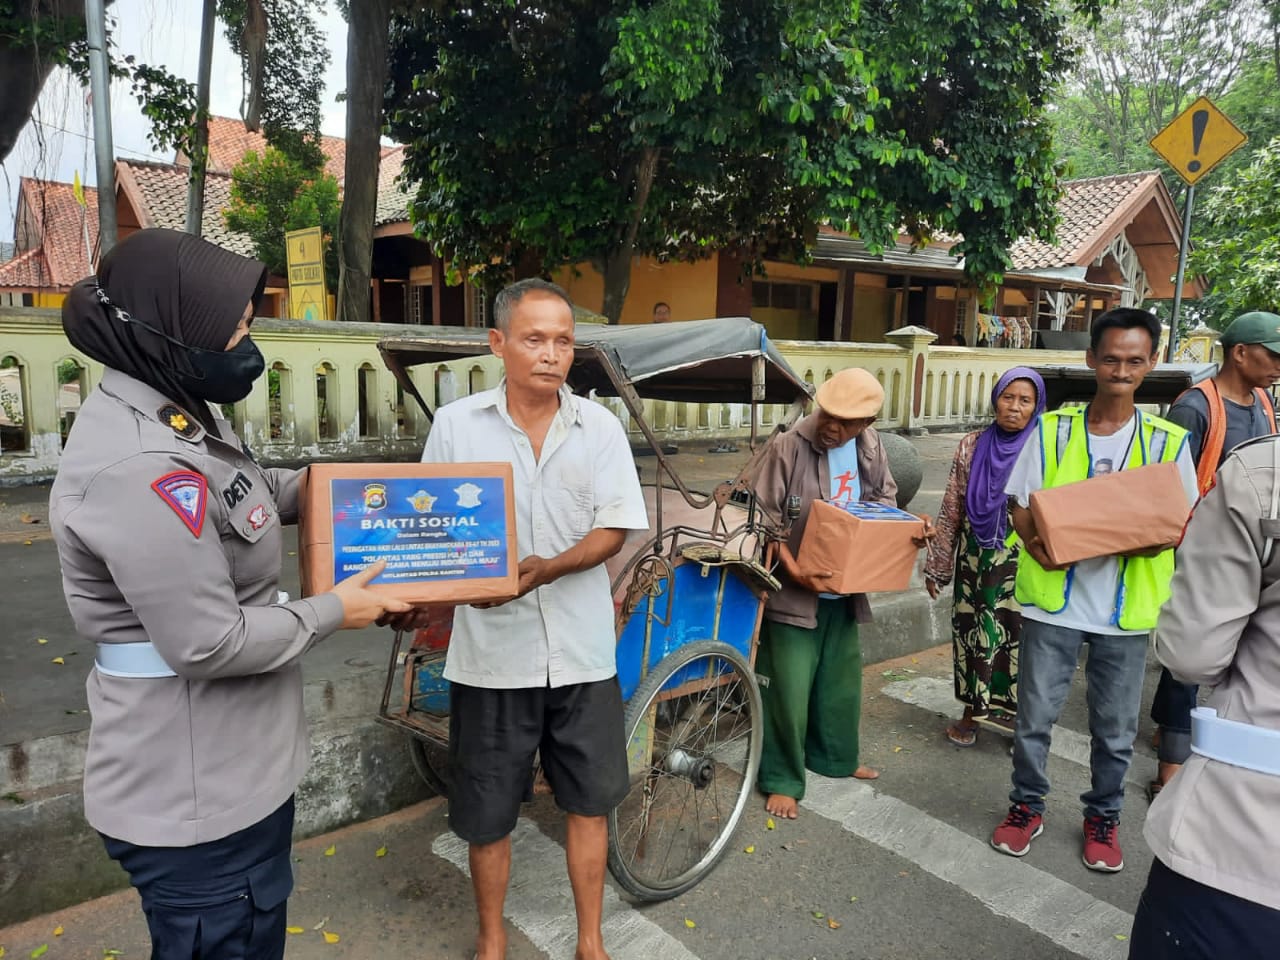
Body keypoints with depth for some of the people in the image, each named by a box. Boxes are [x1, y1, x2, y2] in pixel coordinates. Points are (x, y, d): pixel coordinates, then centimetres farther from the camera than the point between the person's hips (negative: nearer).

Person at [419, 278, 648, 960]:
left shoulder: (600, 426, 1)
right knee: (487, 812, 13)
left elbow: (614, 531, -4)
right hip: (491, 647, -1)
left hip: (582, 647, 1)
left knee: (589, 799, 14)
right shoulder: (455, 423, -1)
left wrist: (548, 568, -21)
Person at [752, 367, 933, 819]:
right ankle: (781, 779, 19)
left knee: (841, 680, 21)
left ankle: (833, 756, 44)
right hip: (796, 590, -6)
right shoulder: (789, 446, -19)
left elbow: (884, 498, 13)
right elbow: (764, 517, -17)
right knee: (789, 689, 0)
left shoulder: (871, 446, -2)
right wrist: (795, 570, -26)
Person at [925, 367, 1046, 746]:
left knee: (1019, 635, 2)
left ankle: (1022, 717, 20)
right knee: (971, 631, 9)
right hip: (976, 560, 2)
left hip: (1022, 564, -2)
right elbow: (951, 510, 5)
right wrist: (937, 566, 6)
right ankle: (971, 712, 25)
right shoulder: (973, 446, 1)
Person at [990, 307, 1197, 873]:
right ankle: (1027, 806, 29)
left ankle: (1103, 817, 34)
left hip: (1126, 607, 1)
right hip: (1053, 598, 0)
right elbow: (1021, 508, 1)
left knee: (1116, 727, 12)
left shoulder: (1168, 441, 2)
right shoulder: (1052, 429, 1)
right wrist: (1042, 546, -19)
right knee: (1034, 716, 7)